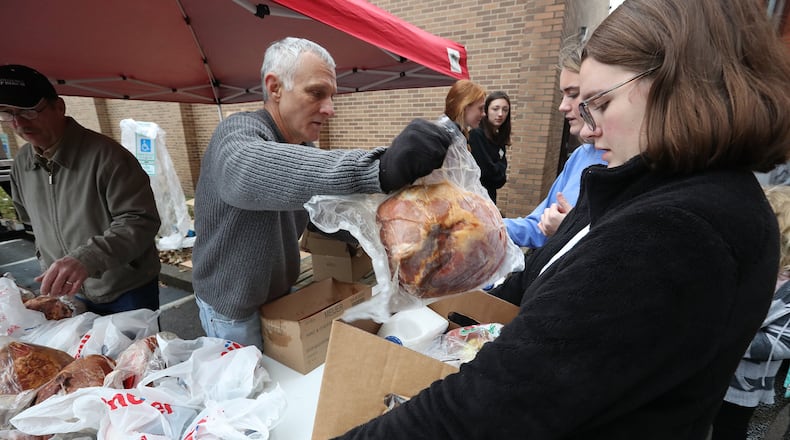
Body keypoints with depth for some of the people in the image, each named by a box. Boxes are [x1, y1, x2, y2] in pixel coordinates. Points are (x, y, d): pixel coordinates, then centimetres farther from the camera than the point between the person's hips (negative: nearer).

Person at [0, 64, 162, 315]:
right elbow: (32, 219, 18)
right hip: (72, 292, 6)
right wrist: (49, 266, 11)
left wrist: (87, 258, -37)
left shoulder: (105, 155, -21)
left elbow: (141, 220, -26)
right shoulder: (22, 163, 2)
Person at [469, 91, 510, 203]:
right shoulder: (476, 135, -16)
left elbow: (501, 174, 9)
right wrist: (500, 170, -2)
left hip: (489, 195, 8)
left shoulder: (499, 139, 9)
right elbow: (486, 171, -20)